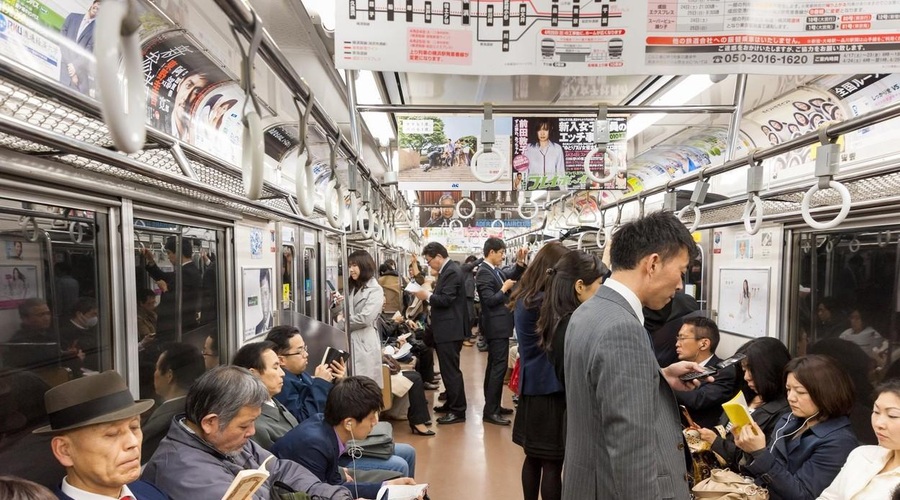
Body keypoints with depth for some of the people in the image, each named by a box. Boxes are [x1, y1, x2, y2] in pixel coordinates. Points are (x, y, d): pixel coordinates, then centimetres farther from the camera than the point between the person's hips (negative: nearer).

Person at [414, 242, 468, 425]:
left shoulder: (452, 271, -18)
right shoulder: (447, 270, 13)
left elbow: (445, 300, -24)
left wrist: (427, 296, -12)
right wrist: (429, 296, 4)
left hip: (450, 330, -11)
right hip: (447, 329, 11)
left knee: (451, 370, -5)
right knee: (448, 369, 18)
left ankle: (458, 411, 2)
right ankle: (452, 403, 30)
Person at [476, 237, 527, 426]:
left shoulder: (496, 271, 11)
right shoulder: (484, 273, -17)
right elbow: (490, 300, -23)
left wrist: (520, 261, -4)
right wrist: (505, 288, -12)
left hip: (499, 326, 10)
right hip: (496, 327, -10)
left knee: (494, 366, 15)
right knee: (499, 367, -10)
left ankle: (493, 406, 25)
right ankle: (490, 411, -6)